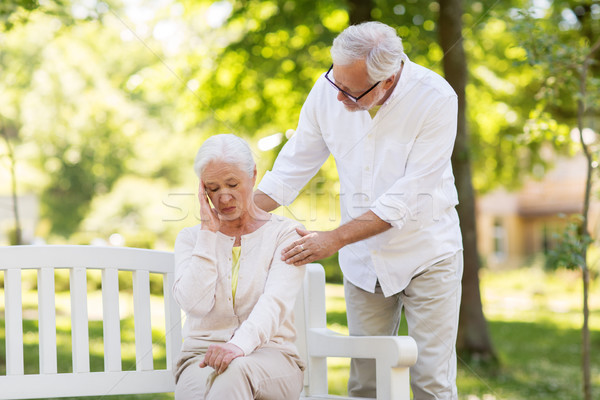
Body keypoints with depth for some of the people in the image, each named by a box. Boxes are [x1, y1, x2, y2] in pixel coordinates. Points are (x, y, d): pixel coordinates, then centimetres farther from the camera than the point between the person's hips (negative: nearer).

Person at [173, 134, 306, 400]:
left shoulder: (285, 234, 6)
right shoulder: (192, 238, 15)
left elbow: (276, 301, -13)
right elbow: (194, 303, -5)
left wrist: (240, 344, -33)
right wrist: (209, 231, -3)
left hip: (269, 354, -1)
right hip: (201, 354, 1)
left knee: (234, 370, -40)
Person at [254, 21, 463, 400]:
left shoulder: (435, 98, -21)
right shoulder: (328, 90, -8)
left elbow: (408, 197, -23)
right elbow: (293, 168, 3)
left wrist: (333, 239, -27)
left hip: (427, 252, -4)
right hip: (364, 258, 4)